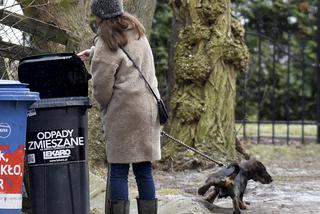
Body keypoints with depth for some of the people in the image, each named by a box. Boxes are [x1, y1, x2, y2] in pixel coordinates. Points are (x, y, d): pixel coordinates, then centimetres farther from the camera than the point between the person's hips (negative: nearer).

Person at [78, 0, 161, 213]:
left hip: (124, 110, -7)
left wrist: (105, 108, 9)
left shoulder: (107, 45, -12)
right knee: (144, 170, 9)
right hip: (149, 107, 7)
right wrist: (93, 52, 35)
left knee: (118, 171, -2)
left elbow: (102, 86, -8)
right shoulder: (136, 29, 10)